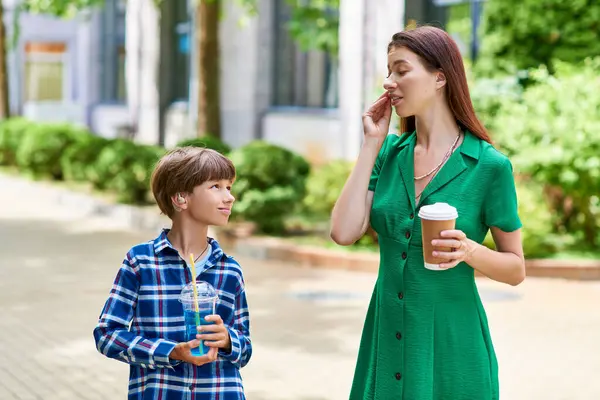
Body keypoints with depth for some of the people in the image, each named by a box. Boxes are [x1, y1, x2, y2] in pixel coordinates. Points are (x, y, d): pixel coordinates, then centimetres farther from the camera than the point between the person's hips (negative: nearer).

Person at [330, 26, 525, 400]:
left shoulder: (489, 165, -9)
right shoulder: (389, 152, 3)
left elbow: (516, 269, -2)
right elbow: (344, 233, -10)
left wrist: (470, 250, -22)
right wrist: (371, 144, -6)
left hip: (451, 344, -4)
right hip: (386, 338, 4)